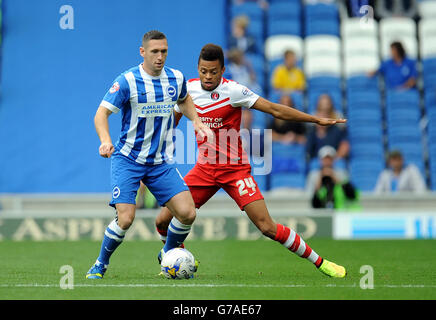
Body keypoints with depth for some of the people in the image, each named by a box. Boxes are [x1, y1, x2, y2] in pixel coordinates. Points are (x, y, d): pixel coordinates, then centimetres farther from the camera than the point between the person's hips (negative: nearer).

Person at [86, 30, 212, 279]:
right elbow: (102, 113, -12)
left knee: (187, 214, -8)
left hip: (162, 163, 4)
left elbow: (184, 100, 26)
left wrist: (197, 122, 9)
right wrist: (105, 141, -30)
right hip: (128, 159, -4)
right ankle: (101, 264, 9)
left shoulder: (176, 79, 4)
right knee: (125, 219, -17)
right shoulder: (127, 81, -12)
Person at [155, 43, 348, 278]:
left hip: (235, 169, -4)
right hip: (204, 168, 4)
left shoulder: (233, 91, -14)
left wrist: (316, 120, -16)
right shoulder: (188, 89, 0)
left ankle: (319, 262, 0)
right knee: (163, 220, -4)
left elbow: (275, 110, -13)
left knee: (267, 227, -15)